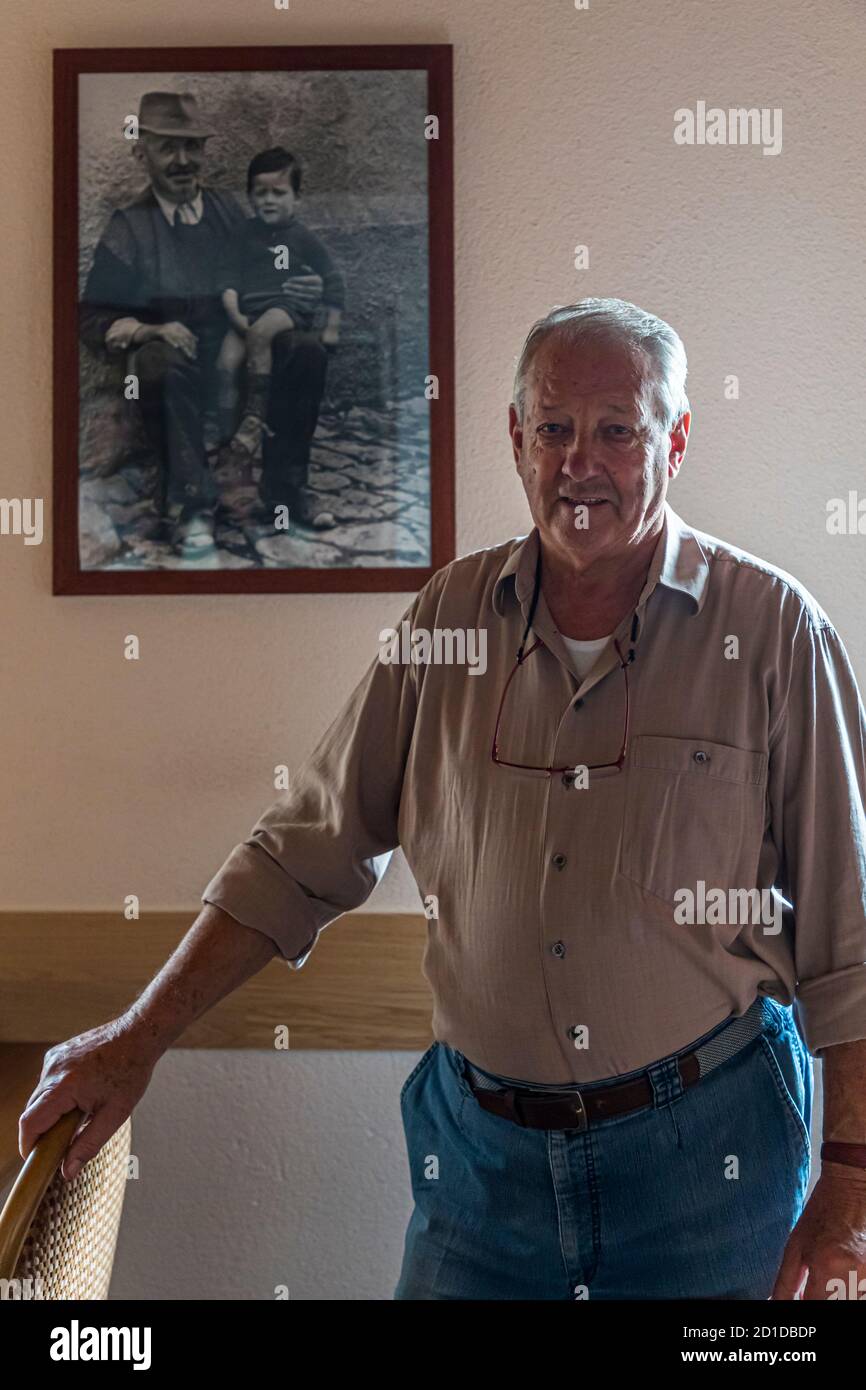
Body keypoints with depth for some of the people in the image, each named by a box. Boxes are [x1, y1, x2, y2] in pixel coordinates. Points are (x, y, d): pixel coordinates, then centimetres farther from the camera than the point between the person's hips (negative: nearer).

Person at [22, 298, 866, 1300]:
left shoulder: (771, 628, -8)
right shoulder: (451, 614, 0)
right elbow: (306, 853, 4)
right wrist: (138, 1038, 1)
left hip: (705, 1147, -2)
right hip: (481, 1145, 2)